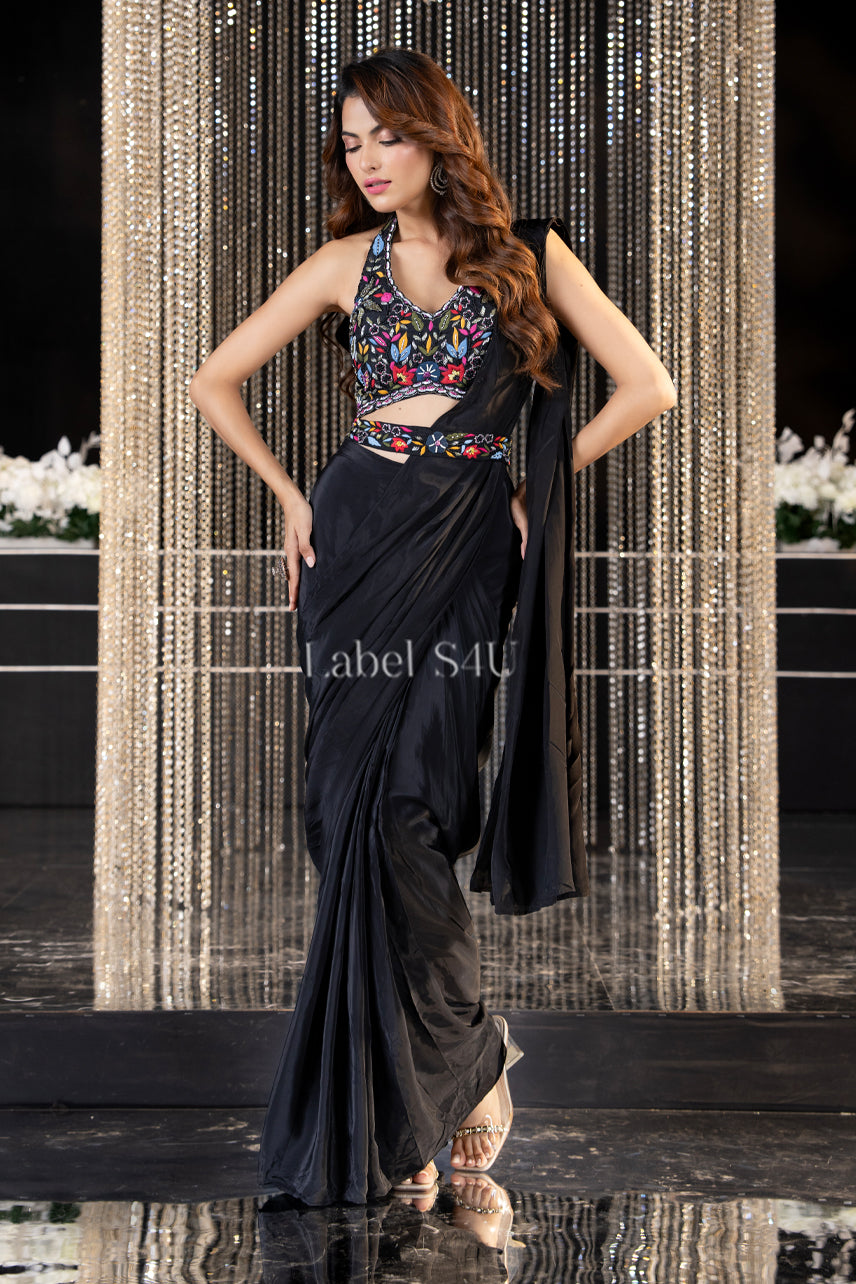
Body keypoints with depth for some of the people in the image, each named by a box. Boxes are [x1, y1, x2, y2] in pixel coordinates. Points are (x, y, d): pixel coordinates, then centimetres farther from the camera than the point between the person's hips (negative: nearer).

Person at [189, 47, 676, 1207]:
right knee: (355, 810, -3)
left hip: (466, 549, -3)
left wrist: (540, 485, 2)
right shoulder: (348, 262, 9)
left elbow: (647, 386, 2)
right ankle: (462, 1059, 9)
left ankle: (395, 1114, 6)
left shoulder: (529, 254, 3)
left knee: (402, 813, -10)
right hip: (355, 537, 3)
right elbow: (216, 382, 16)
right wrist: (290, 496, 9)